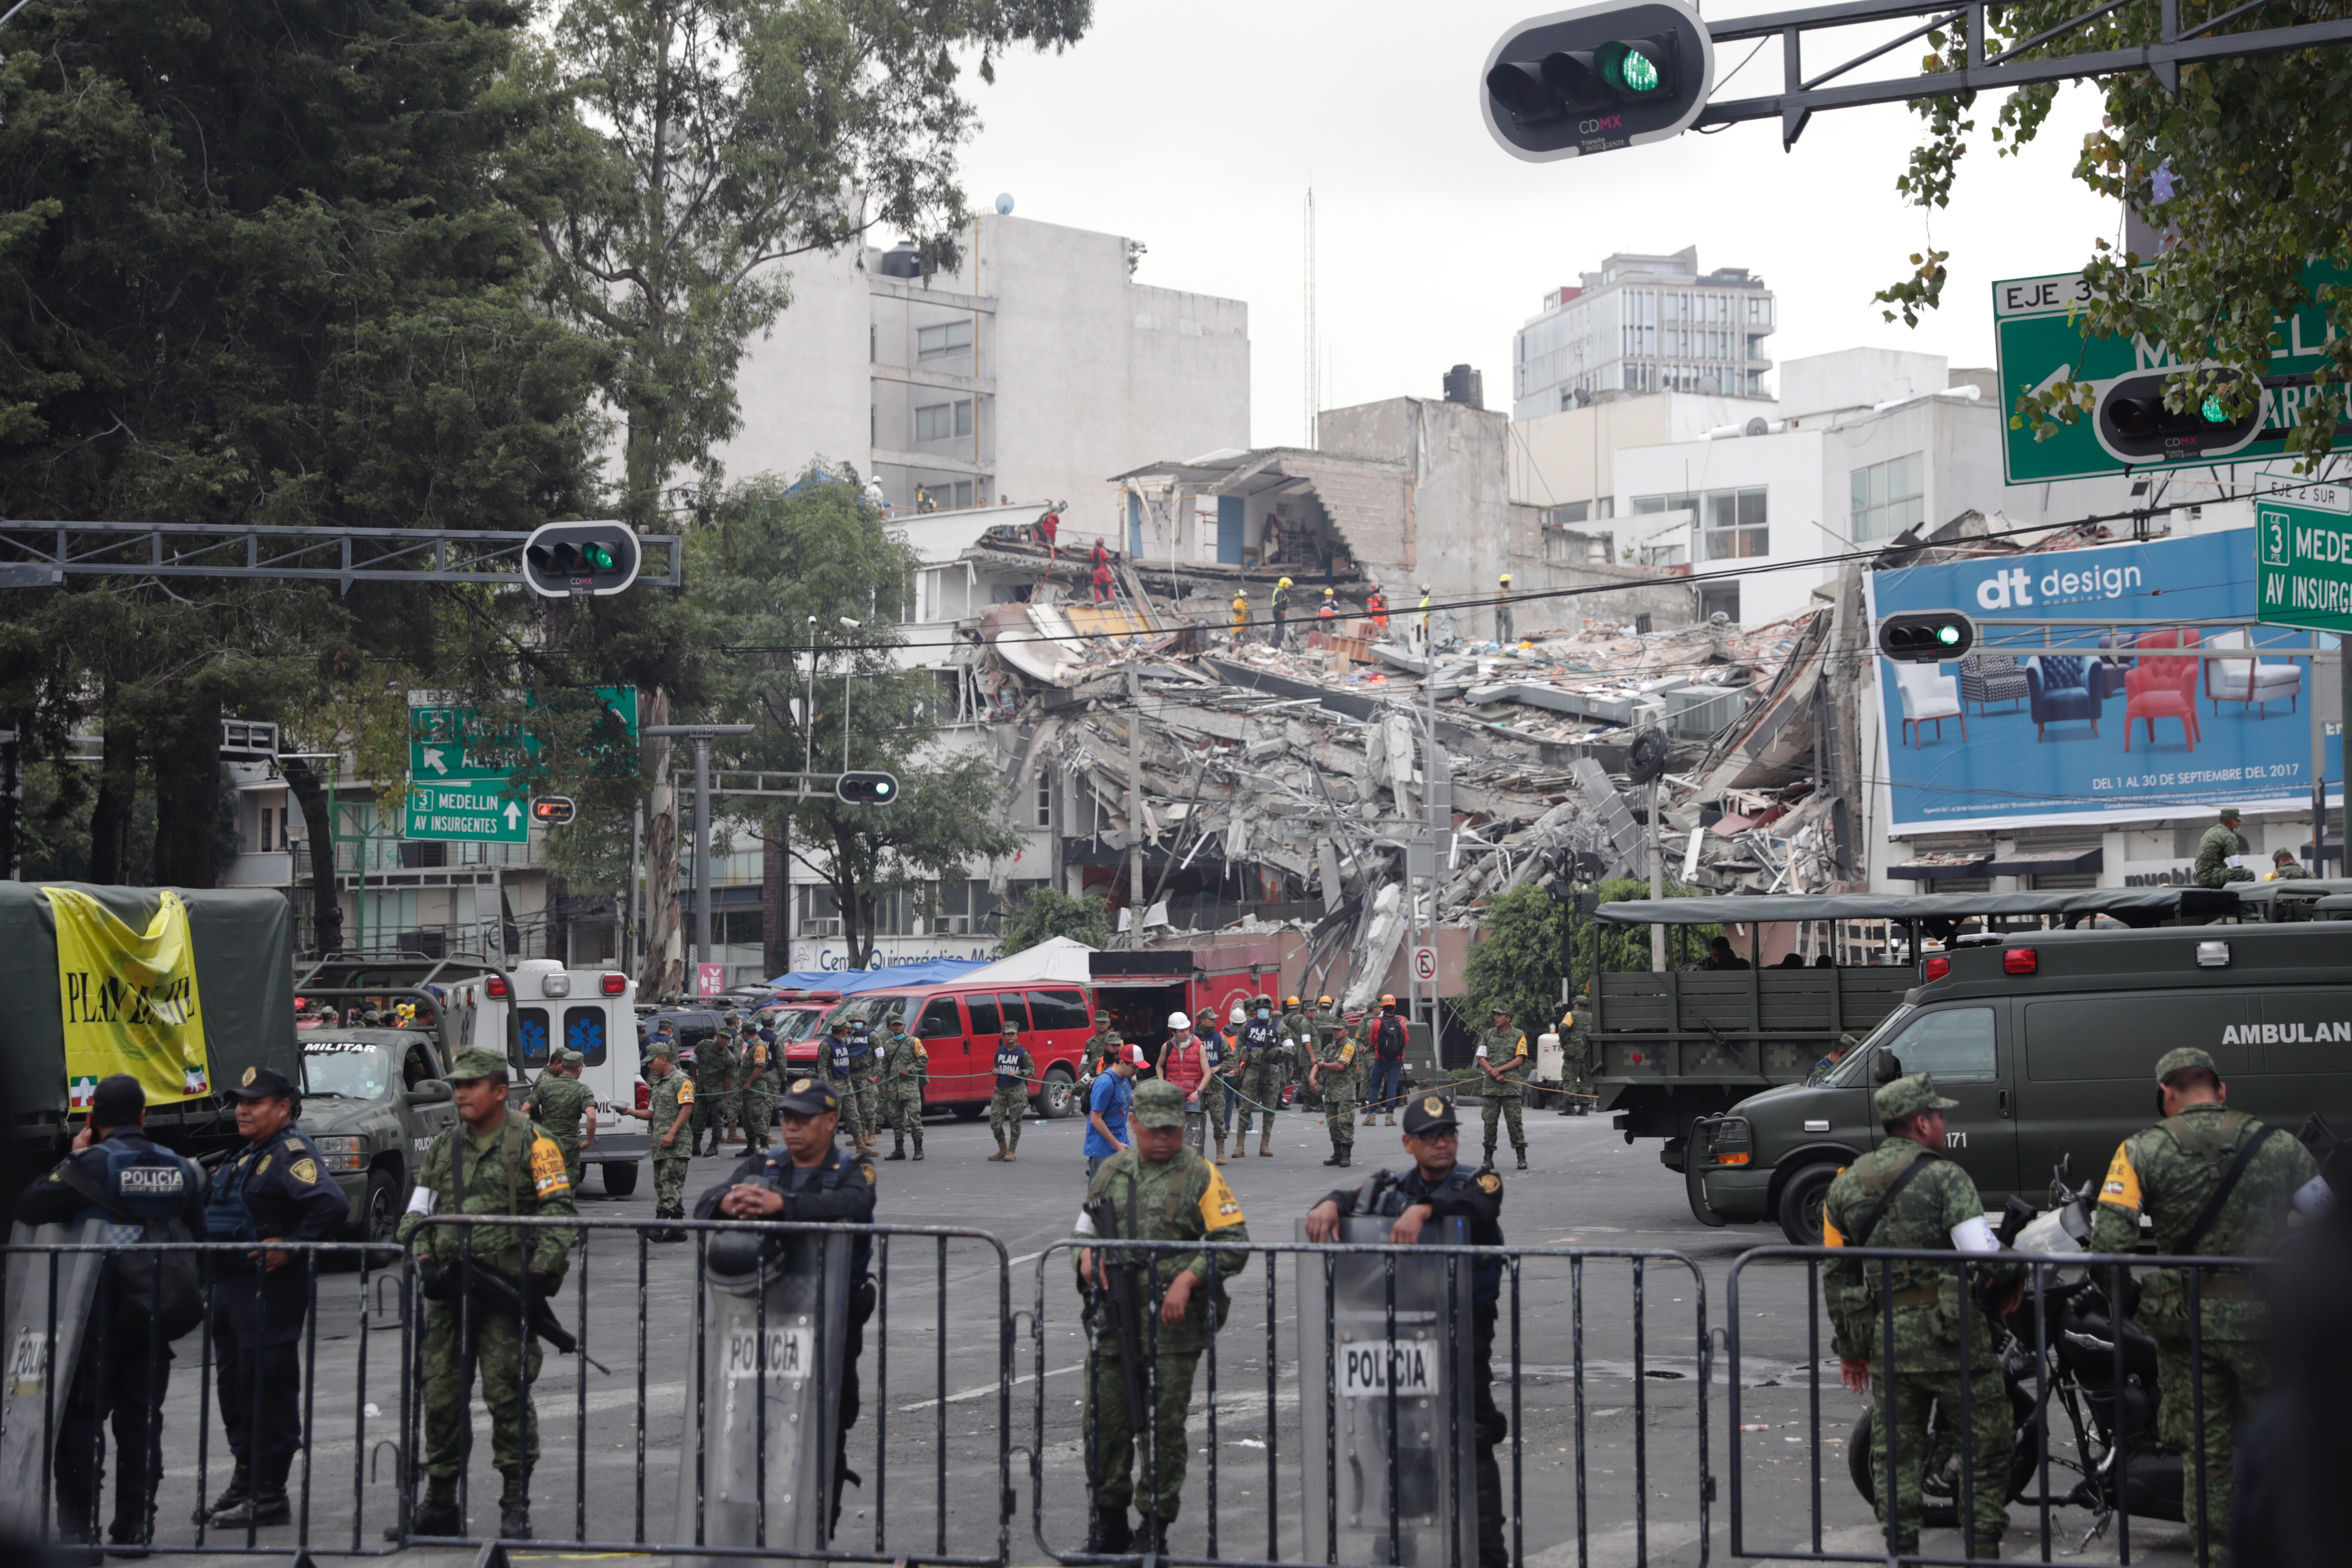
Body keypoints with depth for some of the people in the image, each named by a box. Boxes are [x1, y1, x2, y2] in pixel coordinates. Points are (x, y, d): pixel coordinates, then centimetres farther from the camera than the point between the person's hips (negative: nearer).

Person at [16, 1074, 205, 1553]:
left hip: (98, 1311, -4)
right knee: (140, 1418, 10)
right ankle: (135, 1526, 11)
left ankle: (78, 1526, -2)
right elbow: (197, 1236, 12)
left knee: (81, 1416, 2)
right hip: (154, 1314, 5)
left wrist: (72, 1162, -1)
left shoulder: (90, 1164, -12)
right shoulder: (180, 1169, 6)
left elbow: (29, 1209, -13)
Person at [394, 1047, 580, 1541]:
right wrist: (426, 1262, -1)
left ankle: (516, 1508, 4)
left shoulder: (532, 1145, -1)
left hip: (506, 1292, -5)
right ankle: (440, 1506, 17)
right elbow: (416, 1215, 16)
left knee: (509, 1397, -4)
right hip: (448, 1292, 5)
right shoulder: (442, 1147, 14)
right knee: (440, 1397, 6)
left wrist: (539, 1274, -14)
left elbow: (561, 1214, -5)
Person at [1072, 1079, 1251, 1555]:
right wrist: (1087, 1257, 1)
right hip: (1112, 1318, 4)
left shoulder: (1201, 1176, 0)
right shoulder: (1111, 1172, 13)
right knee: (1103, 1420, 5)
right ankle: (1110, 1524, 18)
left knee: (1165, 1424, 0)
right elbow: (1086, 1230, 23)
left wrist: (1187, 1279, -15)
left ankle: (1156, 1526, 10)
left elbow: (1234, 1243, -4)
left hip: (1172, 1321, -4)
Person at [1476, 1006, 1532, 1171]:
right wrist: (1494, 1074, -7)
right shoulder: (1488, 1035, 13)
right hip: (1491, 1085, 3)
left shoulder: (1519, 1036, 5)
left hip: (1512, 1086, -3)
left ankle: (1522, 1157, -1)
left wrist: (1499, 1070, -11)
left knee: (1515, 1121, -5)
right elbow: (1481, 1058, 8)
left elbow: (1519, 1060, -2)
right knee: (1489, 1121, 2)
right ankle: (1488, 1158, 8)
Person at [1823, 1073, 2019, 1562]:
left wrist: (1849, 1348, 20)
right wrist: (2012, 1287, 3)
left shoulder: (1845, 1184, 10)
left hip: (1885, 1338, 5)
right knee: (1985, 1446, 7)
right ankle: (1983, 1548, 7)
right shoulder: (1944, 1177, -9)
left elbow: (1836, 1277, 13)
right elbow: (1985, 1257, -18)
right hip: (1952, 1336, -5)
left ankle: (1901, 1550, 11)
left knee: (1894, 1454, 12)